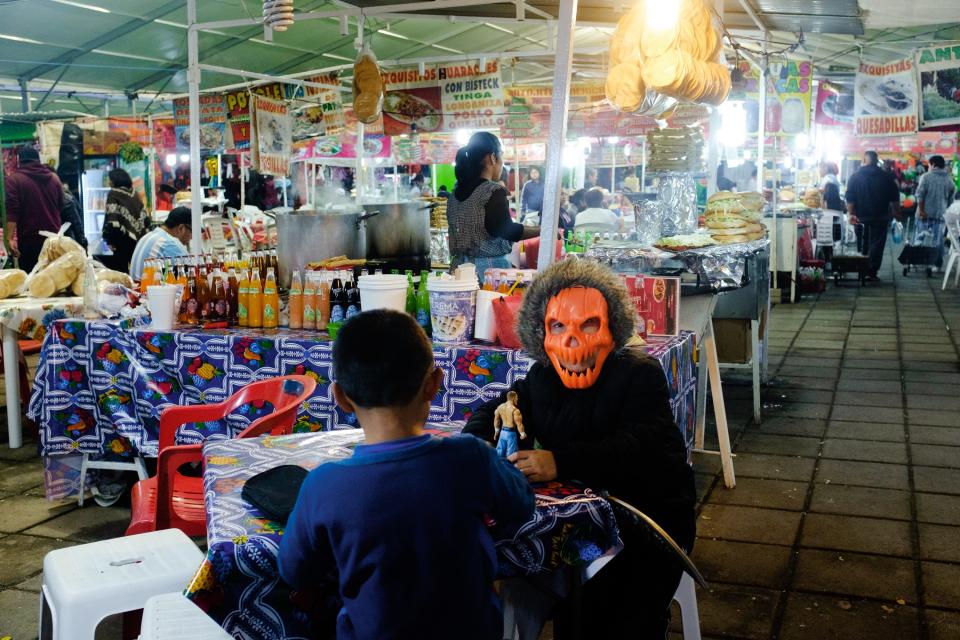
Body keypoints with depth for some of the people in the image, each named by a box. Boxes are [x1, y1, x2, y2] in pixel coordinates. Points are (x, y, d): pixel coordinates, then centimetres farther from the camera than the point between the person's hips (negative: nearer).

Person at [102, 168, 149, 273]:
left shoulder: (114, 194, -4)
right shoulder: (134, 193, 13)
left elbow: (112, 219, -14)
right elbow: (145, 217, 14)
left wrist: (110, 241, -11)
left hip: (123, 239, -6)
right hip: (138, 239, 6)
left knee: (120, 269, -2)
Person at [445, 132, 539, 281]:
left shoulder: (457, 191, 10)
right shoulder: (494, 192, -12)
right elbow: (508, 231, -17)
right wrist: (543, 230, -11)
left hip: (459, 264, 7)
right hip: (490, 266, -7)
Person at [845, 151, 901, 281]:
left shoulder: (855, 177, -2)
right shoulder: (887, 177, -1)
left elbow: (850, 198, -6)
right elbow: (894, 198, 3)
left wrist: (851, 214, -3)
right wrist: (897, 213, 13)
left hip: (861, 217, 1)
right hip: (880, 217, -1)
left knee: (862, 244, 13)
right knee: (876, 244, 1)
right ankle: (872, 272, -6)